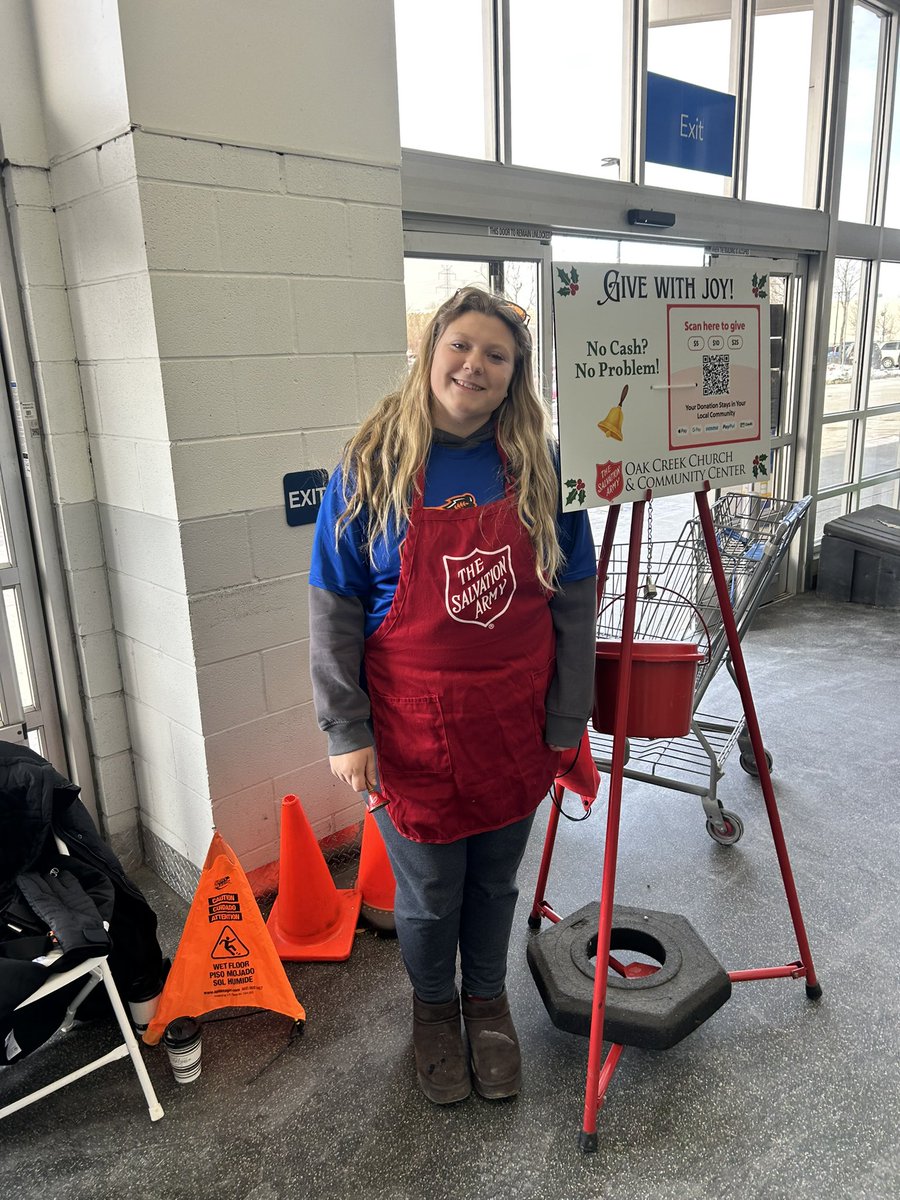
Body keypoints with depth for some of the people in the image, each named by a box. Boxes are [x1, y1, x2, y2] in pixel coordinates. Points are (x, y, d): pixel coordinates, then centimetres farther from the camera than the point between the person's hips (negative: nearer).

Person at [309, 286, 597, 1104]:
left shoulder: (540, 467, -3)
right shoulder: (372, 465, -8)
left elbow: (574, 603, 1)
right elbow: (334, 611, -6)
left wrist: (567, 721, 1)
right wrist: (346, 730, -8)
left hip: (513, 721, 2)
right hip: (415, 727, -1)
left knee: (495, 881, 20)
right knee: (430, 891, 15)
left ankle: (488, 999, 49)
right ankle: (433, 1008, 46)